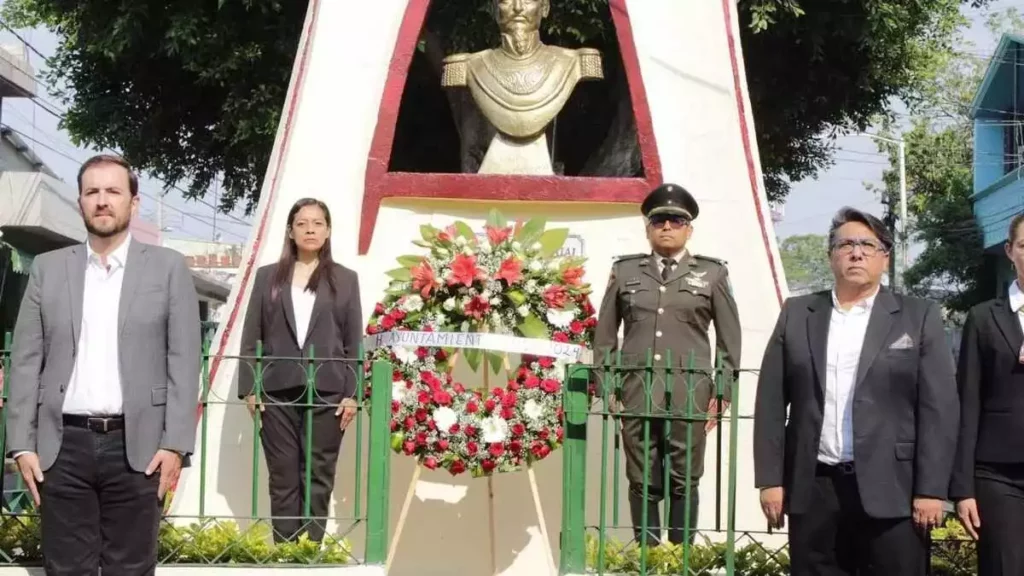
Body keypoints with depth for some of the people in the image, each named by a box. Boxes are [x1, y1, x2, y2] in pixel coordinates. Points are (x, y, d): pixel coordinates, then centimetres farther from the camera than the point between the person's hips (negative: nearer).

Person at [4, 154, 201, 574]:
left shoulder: (168, 267, 5)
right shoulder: (48, 268, 10)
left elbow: (183, 361, 0)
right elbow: (25, 361, 7)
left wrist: (175, 443, -7)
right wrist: (22, 444, 0)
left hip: (137, 446, -1)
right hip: (63, 445, 2)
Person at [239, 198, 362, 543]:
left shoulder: (345, 279, 9)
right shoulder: (268, 277, 10)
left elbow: (354, 342, 6)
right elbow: (251, 337, 8)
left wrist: (352, 394, -3)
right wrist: (249, 388, 0)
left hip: (327, 393, -1)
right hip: (277, 392, 1)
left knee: (318, 478, 2)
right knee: (283, 479, 3)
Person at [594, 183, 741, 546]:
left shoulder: (712, 273, 8)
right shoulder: (624, 271, 11)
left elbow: (729, 338, 7)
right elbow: (605, 333, 13)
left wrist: (722, 392, 1)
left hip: (690, 393, -1)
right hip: (637, 391, 1)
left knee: (684, 482, 1)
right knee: (643, 483, 4)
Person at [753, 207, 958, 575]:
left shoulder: (919, 318, 5)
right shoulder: (796, 315, 10)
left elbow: (938, 407, -1)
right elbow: (772, 402, 8)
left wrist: (931, 490, -8)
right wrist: (770, 479, 1)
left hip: (891, 490, -2)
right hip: (813, 489, 2)